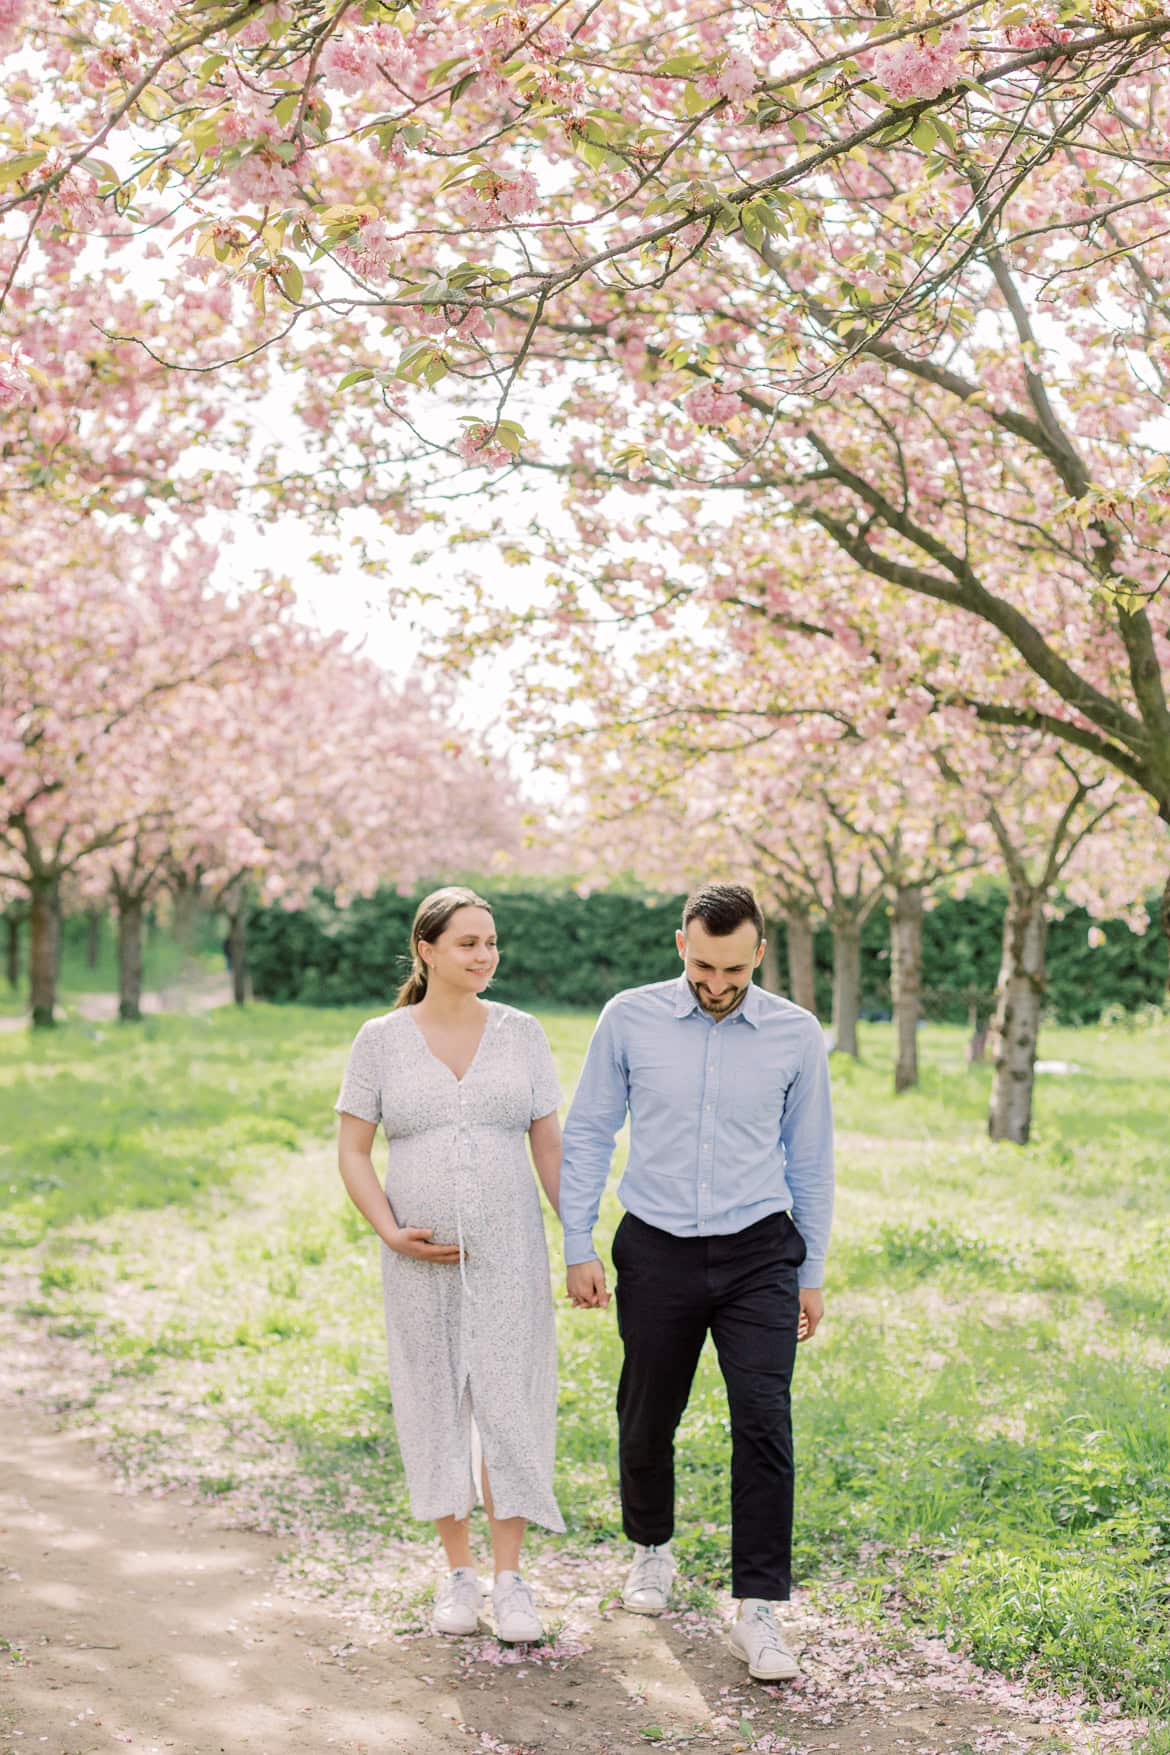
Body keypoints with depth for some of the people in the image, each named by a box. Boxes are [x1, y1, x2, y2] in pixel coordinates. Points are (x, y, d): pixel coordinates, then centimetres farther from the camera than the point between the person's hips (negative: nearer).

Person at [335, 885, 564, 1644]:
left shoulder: (521, 1033, 2)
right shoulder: (381, 1040, -1)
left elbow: (550, 1145, 5)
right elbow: (352, 1152, 1)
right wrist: (392, 1234, -12)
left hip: (508, 1253, 0)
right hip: (422, 1260, 0)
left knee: (509, 1405, -1)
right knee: (438, 1407, 7)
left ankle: (510, 1580, 9)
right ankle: (458, 1573, 20)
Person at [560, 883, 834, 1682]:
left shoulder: (796, 1035, -3)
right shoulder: (629, 1019, -4)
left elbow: (810, 1159, 6)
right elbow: (587, 1135, 3)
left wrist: (812, 1275, 8)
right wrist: (579, 1248, -1)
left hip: (758, 1255, -1)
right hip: (658, 1252, 1)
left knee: (763, 1421, -12)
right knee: (647, 1421, 12)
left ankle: (759, 1610, -4)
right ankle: (653, 1550, 40)